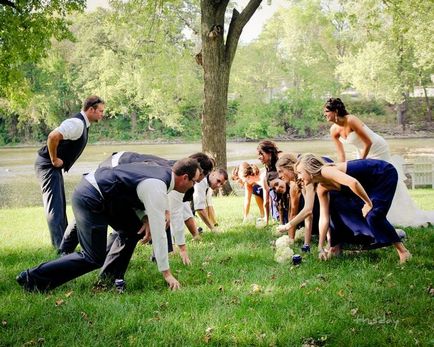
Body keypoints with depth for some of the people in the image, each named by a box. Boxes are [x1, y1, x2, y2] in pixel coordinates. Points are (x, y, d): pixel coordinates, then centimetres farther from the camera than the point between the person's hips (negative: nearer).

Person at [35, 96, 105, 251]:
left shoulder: (83, 123, 10)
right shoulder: (77, 123, -21)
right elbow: (53, 136, -36)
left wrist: (57, 161, 14)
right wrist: (54, 160, -24)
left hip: (55, 167, 10)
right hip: (48, 165, -10)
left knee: (59, 204, 17)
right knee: (54, 205, -11)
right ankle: (60, 245, -12)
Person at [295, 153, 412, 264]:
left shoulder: (326, 171, -29)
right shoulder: (321, 189, -2)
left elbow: (353, 182, -44)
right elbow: (324, 218, 1)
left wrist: (369, 203, -30)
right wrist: (320, 248, 1)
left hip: (385, 174, -9)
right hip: (369, 183, 9)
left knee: (373, 215, -21)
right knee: (337, 205, 6)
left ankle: (403, 252, -9)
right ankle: (336, 246, 18)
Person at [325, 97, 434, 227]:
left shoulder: (351, 121, -31)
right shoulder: (334, 130, -10)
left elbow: (368, 143, -27)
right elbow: (341, 154, -2)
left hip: (377, 150, -7)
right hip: (362, 152, 7)